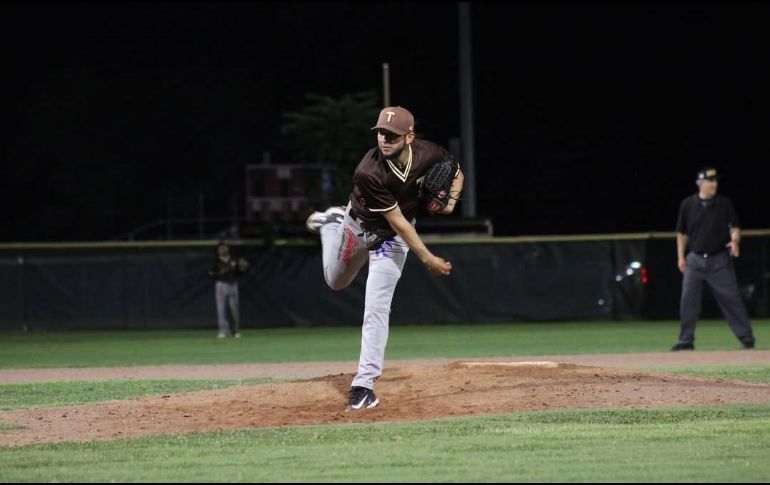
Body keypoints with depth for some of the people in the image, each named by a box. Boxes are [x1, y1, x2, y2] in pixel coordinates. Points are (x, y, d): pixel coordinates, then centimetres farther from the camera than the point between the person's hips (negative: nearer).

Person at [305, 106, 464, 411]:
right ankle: (330, 222, 53)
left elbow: (457, 174, -1)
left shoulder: (428, 154, -25)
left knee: (376, 308, -9)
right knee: (336, 282, 26)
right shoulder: (369, 173, -36)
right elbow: (397, 221, -30)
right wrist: (427, 259, -30)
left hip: (392, 238, 1)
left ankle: (364, 385, -7)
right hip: (358, 226, -1)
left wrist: (450, 201, -21)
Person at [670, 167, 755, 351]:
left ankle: (747, 339, 1)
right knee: (688, 301, -3)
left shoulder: (725, 203, 1)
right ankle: (686, 341, 5)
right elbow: (682, 233, 11)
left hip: (720, 260, -1)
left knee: (731, 299, -4)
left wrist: (735, 241, -20)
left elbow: (734, 226, 2)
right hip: (695, 260, 2)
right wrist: (681, 256, 4)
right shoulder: (687, 204, 4)